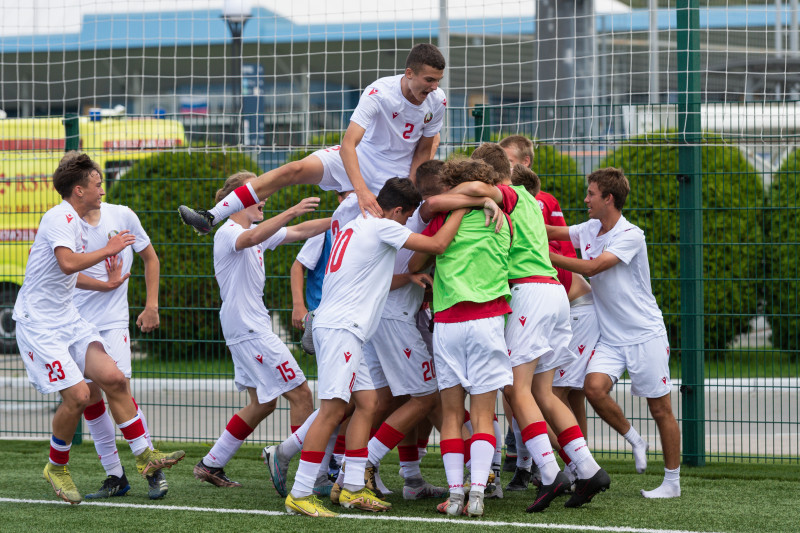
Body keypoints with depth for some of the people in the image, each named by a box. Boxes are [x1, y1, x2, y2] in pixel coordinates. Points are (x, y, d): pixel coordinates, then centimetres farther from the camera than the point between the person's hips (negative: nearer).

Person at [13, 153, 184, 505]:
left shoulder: (75, 223, 15)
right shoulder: (59, 218, -15)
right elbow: (67, 263, -31)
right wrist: (108, 250, -20)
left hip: (68, 319, 9)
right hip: (39, 324, -9)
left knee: (113, 378, -4)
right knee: (77, 395, -15)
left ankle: (144, 456, 1)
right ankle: (56, 468, 6)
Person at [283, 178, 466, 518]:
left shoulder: (355, 225, 22)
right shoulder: (384, 227, -6)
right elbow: (437, 245, -8)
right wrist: (461, 209, 4)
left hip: (331, 324, 10)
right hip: (341, 327, -10)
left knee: (365, 404, 10)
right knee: (333, 410, -13)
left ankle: (352, 489, 9)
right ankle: (299, 495, -15)